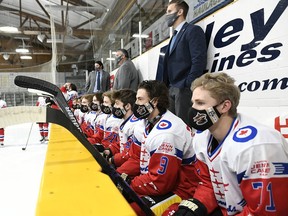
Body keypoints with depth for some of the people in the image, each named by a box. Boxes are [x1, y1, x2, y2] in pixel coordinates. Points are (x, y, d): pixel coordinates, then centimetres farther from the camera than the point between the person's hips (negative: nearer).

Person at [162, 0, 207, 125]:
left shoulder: (193, 30, -2)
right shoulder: (175, 36, 25)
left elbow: (199, 60, -14)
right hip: (172, 88, 8)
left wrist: (188, 85, -19)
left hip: (185, 88, -8)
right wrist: (167, 86, 11)